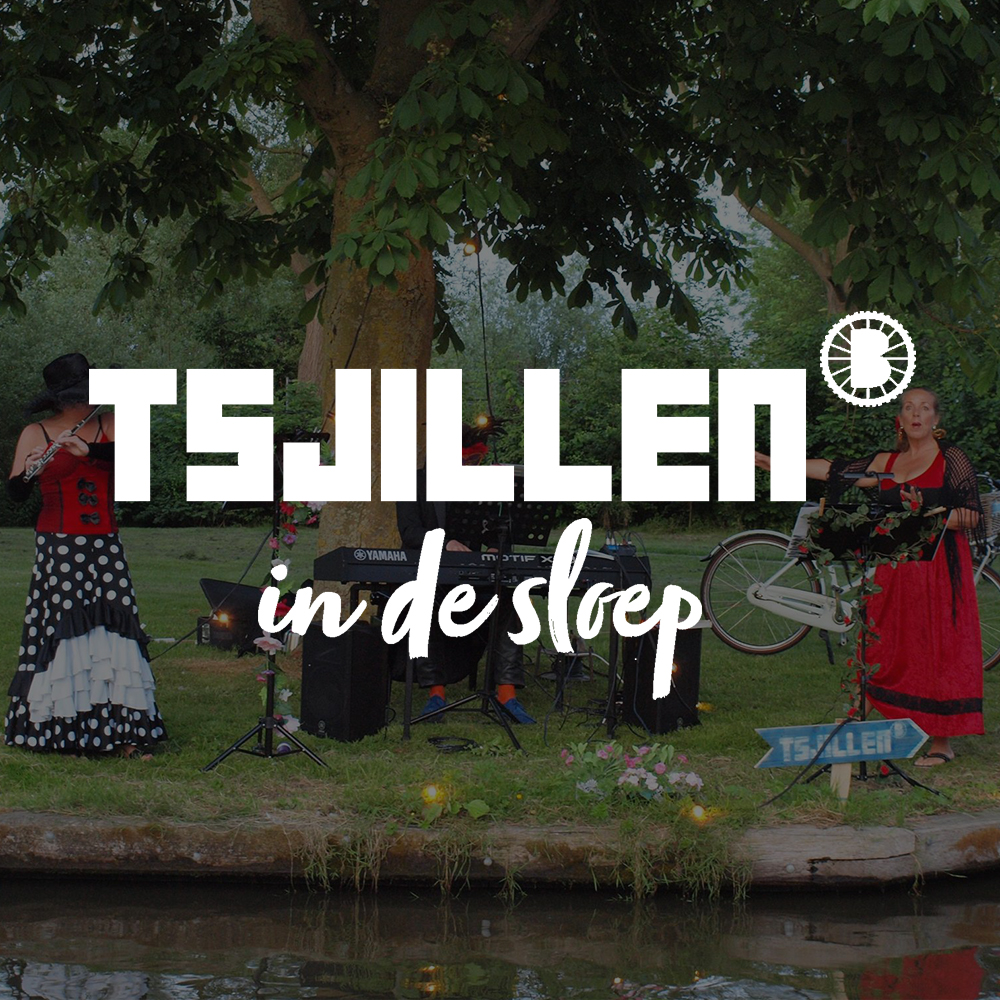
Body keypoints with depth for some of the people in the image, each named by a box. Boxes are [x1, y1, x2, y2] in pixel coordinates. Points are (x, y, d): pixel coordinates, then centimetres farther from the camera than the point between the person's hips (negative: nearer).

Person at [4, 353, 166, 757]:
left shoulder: (108, 427, 9)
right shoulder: (35, 435, 1)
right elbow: (15, 492, -8)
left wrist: (87, 450, -22)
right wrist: (28, 471, -29)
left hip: (105, 549, 3)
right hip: (58, 549, -3)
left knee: (115, 631, -4)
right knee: (62, 632, -8)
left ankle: (121, 731, -4)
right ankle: (59, 731, 0)